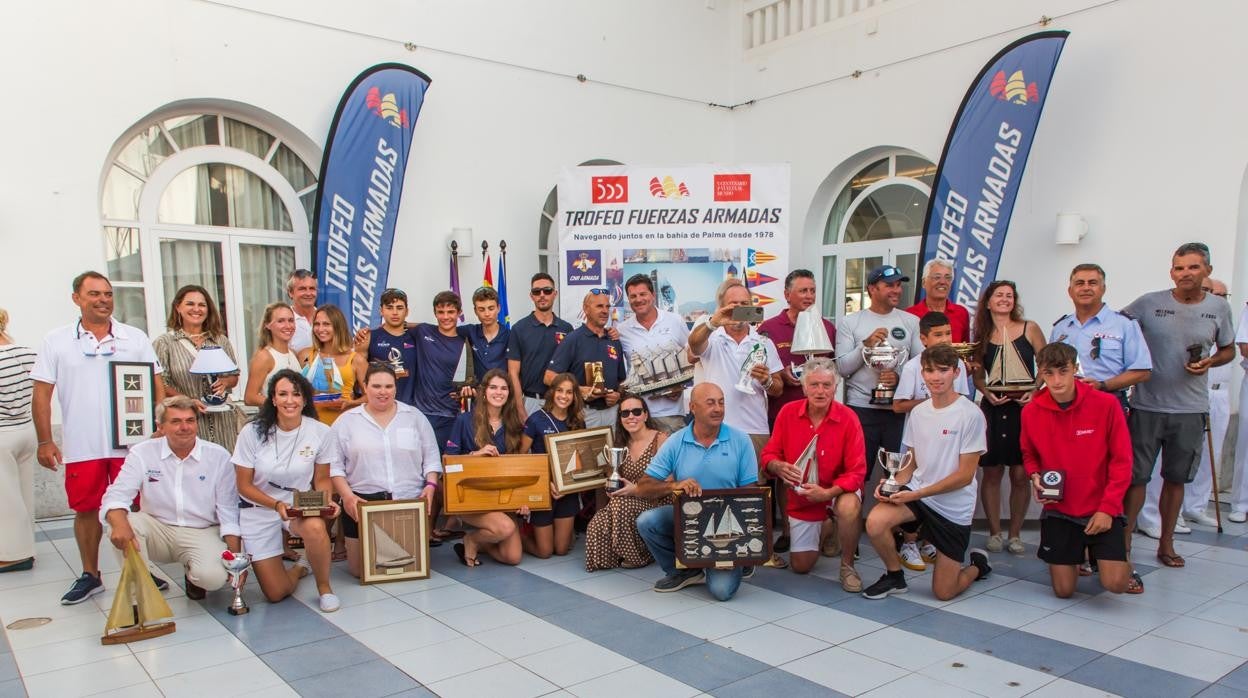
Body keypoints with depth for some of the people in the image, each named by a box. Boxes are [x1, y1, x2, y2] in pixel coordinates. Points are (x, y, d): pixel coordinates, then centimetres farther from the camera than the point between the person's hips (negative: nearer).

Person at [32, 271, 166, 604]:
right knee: (85, 510, 10)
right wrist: (44, 441, -3)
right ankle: (90, 576, 25)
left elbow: (156, 385, 4)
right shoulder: (57, 341, 2)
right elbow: (42, 394, 2)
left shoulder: (135, 338, 3)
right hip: (81, 447, 0)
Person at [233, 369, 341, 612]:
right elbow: (244, 485, -7)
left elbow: (322, 479, 1)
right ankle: (301, 566, 33)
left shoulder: (321, 433, -12)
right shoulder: (252, 432, -14)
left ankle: (324, 587, -10)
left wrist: (327, 502, -20)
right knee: (276, 594, -3)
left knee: (315, 528, -39)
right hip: (259, 509, 0)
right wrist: (277, 505, -23)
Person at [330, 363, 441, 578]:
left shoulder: (415, 417, 8)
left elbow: (431, 457, 8)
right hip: (362, 502, -1)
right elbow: (334, 464, 1)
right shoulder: (347, 420, 4)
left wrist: (430, 486, -7)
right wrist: (347, 495, -12)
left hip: (411, 501, 1)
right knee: (359, 569, 2)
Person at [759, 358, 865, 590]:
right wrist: (779, 467, -26)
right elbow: (768, 455, -3)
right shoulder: (788, 412, -11)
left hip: (837, 491, -3)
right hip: (801, 496, 3)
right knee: (801, 566, 8)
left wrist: (828, 493, -32)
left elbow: (856, 471, -18)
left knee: (849, 508, -40)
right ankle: (823, 529, 42)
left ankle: (847, 566, -11)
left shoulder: (848, 418, -19)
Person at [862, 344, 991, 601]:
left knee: (944, 593, 2)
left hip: (954, 506, -4)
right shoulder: (918, 412, 3)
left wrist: (916, 494, -20)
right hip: (916, 493, 4)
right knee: (875, 522, -28)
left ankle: (978, 565, 36)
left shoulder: (970, 414, -14)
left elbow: (965, 475, -15)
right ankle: (895, 576, 2)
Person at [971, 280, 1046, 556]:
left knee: (1020, 474, 1)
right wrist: (987, 393, -8)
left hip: (1024, 408, -1)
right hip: (993, 409, 1)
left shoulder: (1029, 329, 3)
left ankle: (1015, 535, 14)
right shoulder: (982, 336, 8)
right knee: (992, 472, 4)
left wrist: (1036, 391, -13)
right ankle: (995, 533, 15)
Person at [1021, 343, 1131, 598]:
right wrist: (1035, 477, -9)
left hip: (1102, 509, -2)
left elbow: (1121, 461, -9)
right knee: (1064, 590, 3)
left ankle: (1119, 558, 24)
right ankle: (1076, 556, 38)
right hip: (1058, 511, 2)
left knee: (1115, 584, -14)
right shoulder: (1031, 411, -6)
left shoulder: (1106, 404, -13)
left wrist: (1107, 508, -14)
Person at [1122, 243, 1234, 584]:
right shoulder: (1149, 303, -5)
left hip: (1191, 409, 3)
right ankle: (1123, 549, 1)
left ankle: (1166, 544, 31)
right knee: (1136, 477, -4)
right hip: (1147, 406, -3)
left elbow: (1228, 350, 16)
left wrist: (1210, 362, -6)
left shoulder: (1219, 307, 4)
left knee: (1176, 478, 15)